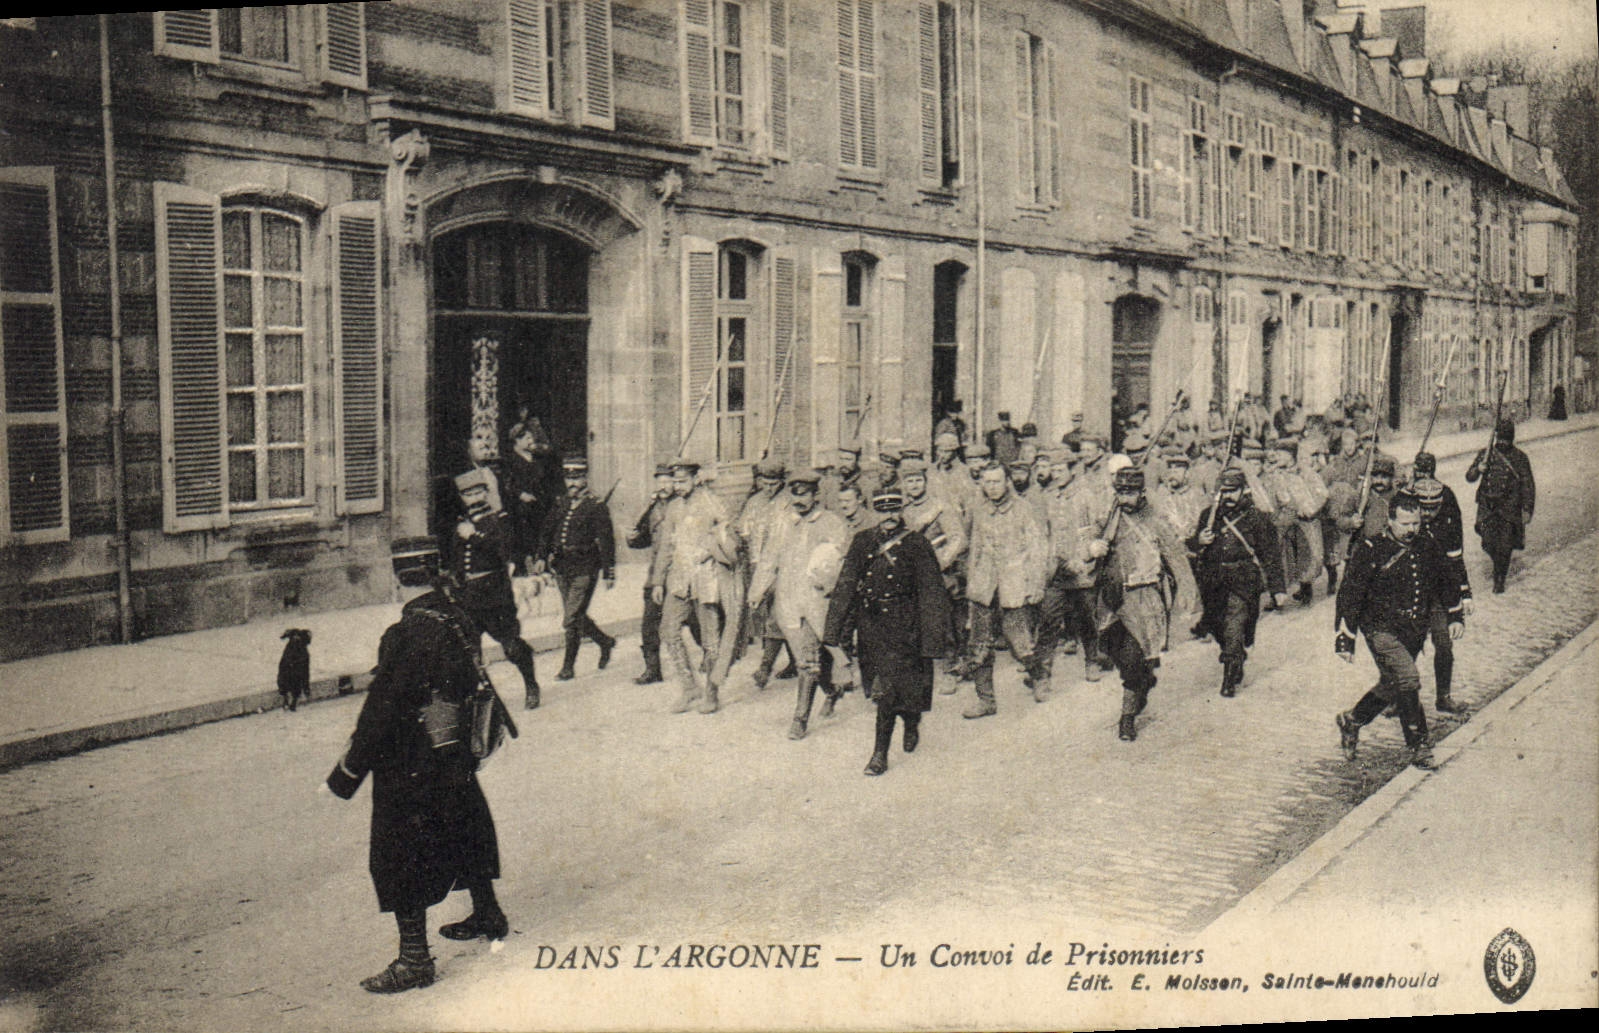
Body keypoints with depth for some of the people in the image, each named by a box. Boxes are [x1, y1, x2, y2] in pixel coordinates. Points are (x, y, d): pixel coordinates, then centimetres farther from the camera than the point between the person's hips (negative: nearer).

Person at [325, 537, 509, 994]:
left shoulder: (406, 635, -24)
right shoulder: (459, 618, -3)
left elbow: (381, 710, -22)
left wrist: (348, 773, -16)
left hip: (411, 767, -8)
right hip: (458, 757, 8)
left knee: (399, 855, 2)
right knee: (463, 830, 25)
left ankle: (414, 959, 7)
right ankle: (488, 914, 43)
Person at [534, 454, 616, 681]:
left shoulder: (597, 506, -6)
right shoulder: (560, 505, 11)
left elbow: (606, 540, -8)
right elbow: (546, 531, 16)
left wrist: (608, 572, -10)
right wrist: (542, 557, 1)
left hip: (585, 568, -6)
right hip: (562, 568, 6)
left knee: (572, 619, -8)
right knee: (576, 616, 15)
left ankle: (568, 667, 2)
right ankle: (605, 642, 38)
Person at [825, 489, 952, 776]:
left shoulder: (916, 545, -6)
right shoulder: (862, 542, 4)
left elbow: (931, 595, -5)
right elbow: (846, 586, 7)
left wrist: (931, 641, -8)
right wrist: (839, 630, 3)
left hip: (901, 627, -5)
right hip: (869, 623, 5)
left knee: (887, 689, -10)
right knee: (878, 685, 16)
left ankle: (880, 754, -1)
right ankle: (911, 722, 44)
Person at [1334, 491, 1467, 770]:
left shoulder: (1428, 548, 5)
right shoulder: (1369, 551, -12)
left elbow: (1446, 580, 23)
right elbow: (1349, 597, -10)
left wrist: (1456, 616, 14)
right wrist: (1344, 640, -12)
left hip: (1416, 630, 6)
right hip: (1381, 629, -6)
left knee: (1391, 685, 13)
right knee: (1407, 680, -19)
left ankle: (1351, 721, 37)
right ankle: (1418, 745, -5)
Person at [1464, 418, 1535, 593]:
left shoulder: (1520, 457, -1)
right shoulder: (1485, 453, 4)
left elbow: (1528, 485, 2)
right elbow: (1469, 477, 8)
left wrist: (1527, 510, -3)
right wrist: (1478, 469, -15)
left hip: (1509, 508, -2)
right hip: (1487, 506, 2)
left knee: (1504, 547, -1)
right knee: (1488, 543, -2)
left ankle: (1499, 579, 14)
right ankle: (1499, 565, 30)